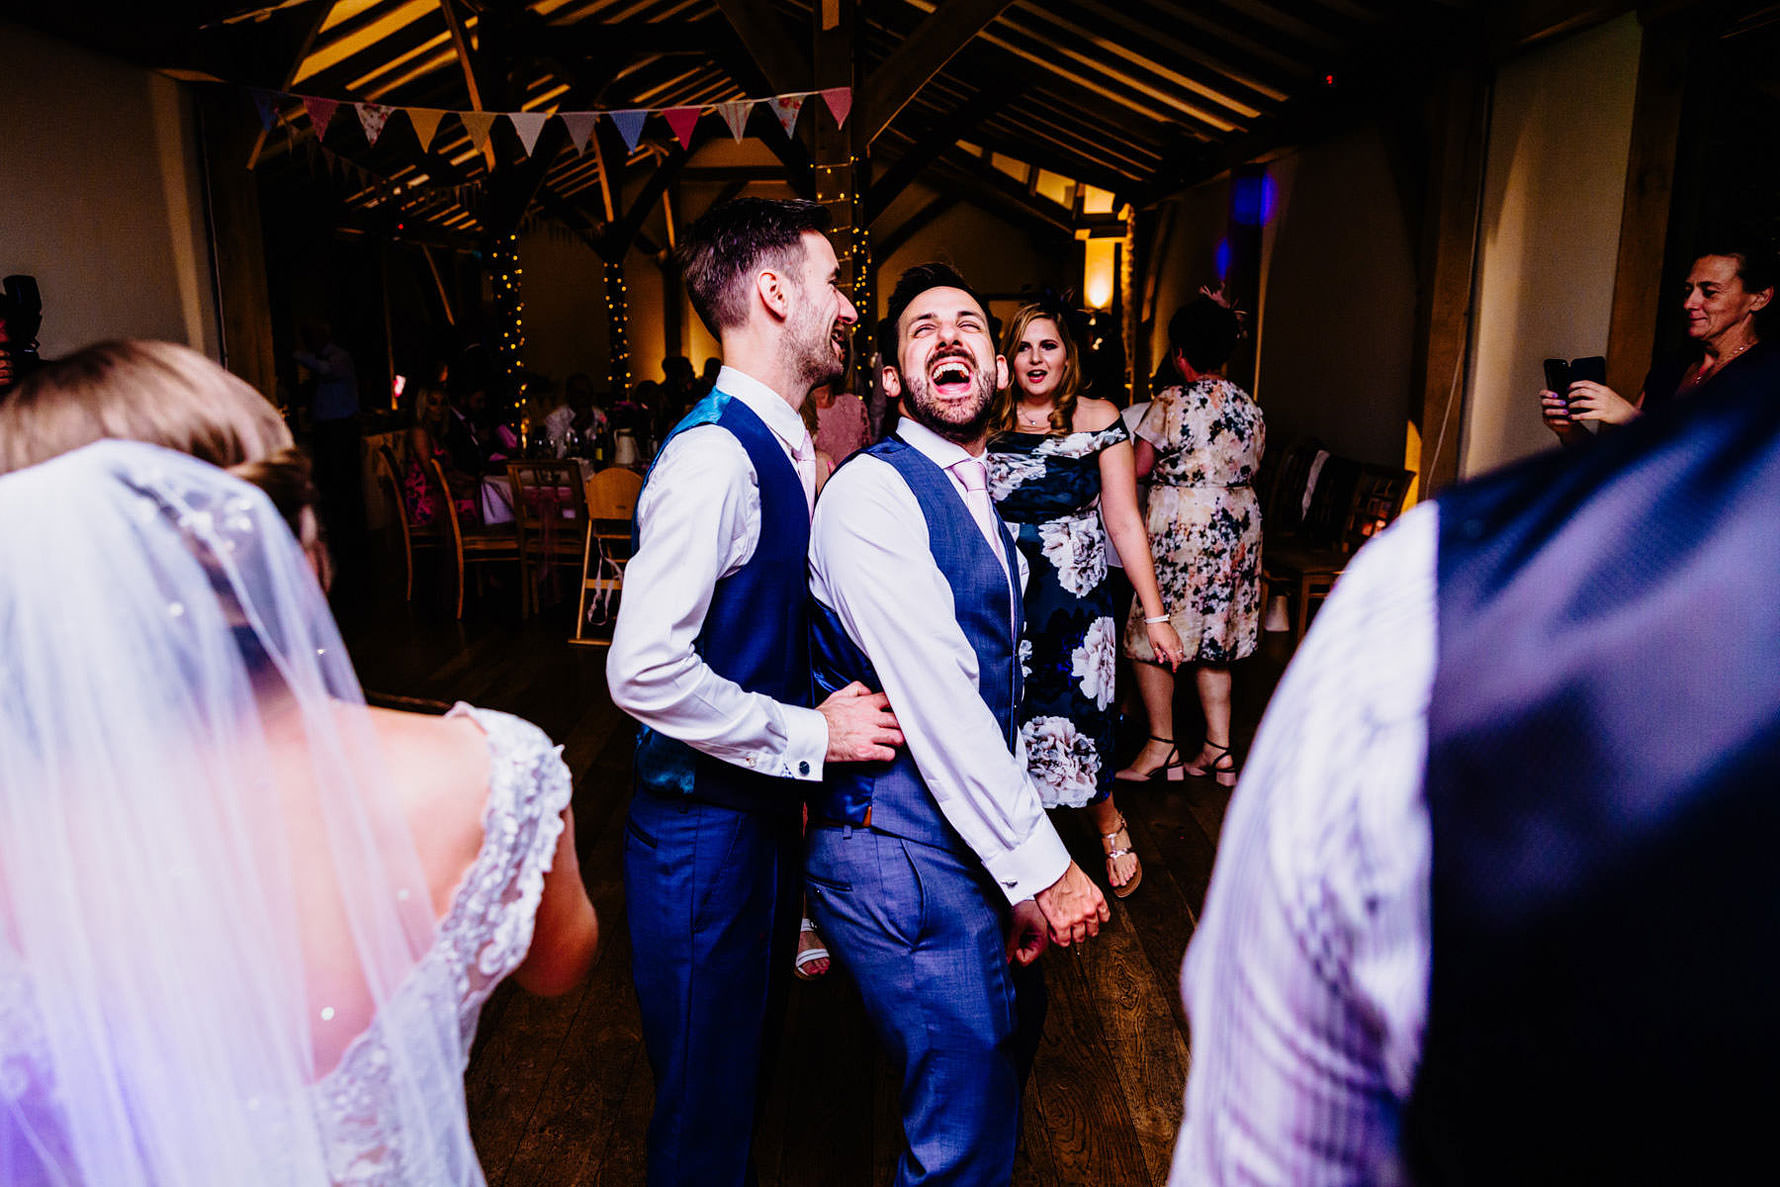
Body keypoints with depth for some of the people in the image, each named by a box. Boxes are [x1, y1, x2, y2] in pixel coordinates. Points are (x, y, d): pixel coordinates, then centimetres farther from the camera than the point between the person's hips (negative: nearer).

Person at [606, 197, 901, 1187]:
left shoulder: (783, 447, 6)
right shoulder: (715, 455, -23)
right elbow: (644, 669, -28)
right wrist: (810, 735, -21)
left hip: (766, 808, 9)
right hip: (707, 828, -9)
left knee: (750, 1064, 27)